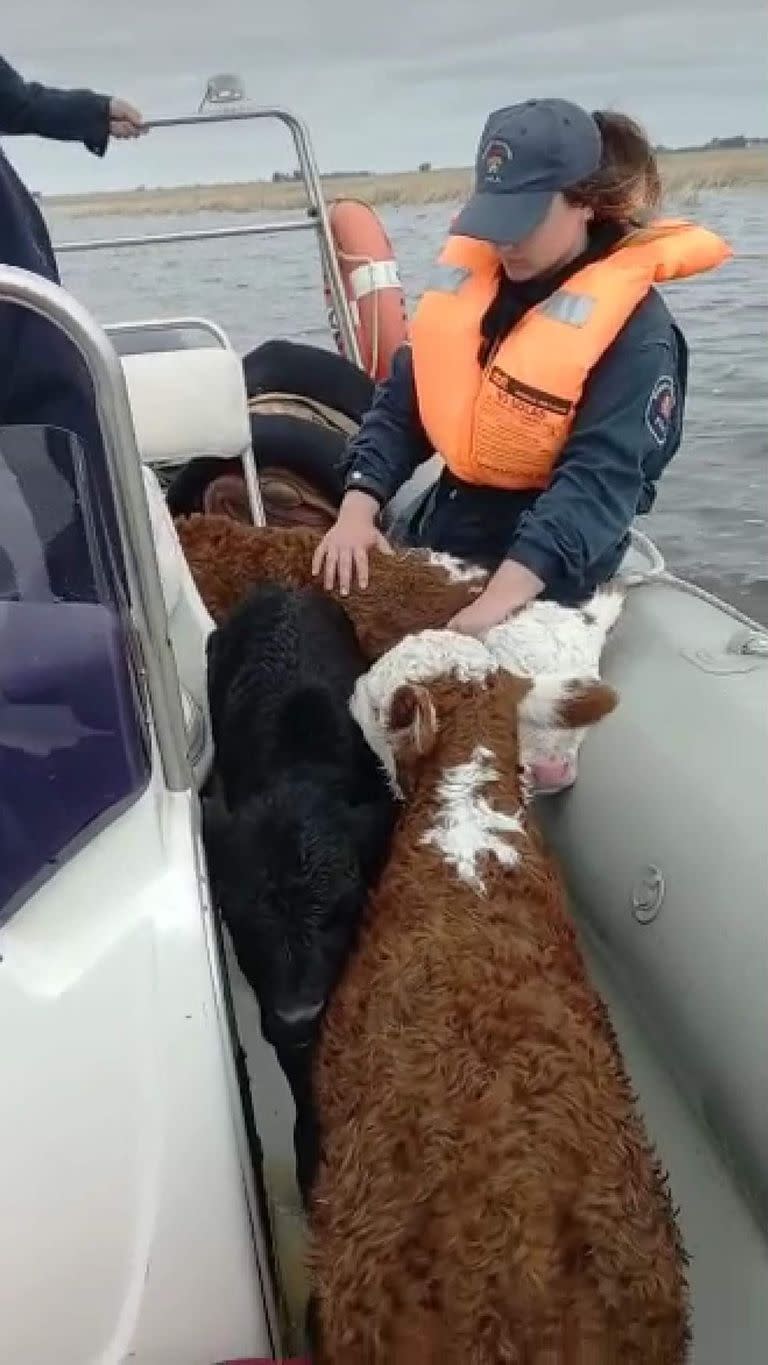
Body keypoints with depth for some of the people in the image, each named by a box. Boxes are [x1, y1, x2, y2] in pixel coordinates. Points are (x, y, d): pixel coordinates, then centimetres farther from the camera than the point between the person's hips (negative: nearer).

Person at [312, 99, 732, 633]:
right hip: (436, 539, 6)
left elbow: (599, 480, -25)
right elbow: (401, 403, 3)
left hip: (541, 579, -6)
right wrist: (358, 507, -14)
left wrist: (500, 597, -37)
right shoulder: (472, 272, 3)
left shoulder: (635, 328, -15)